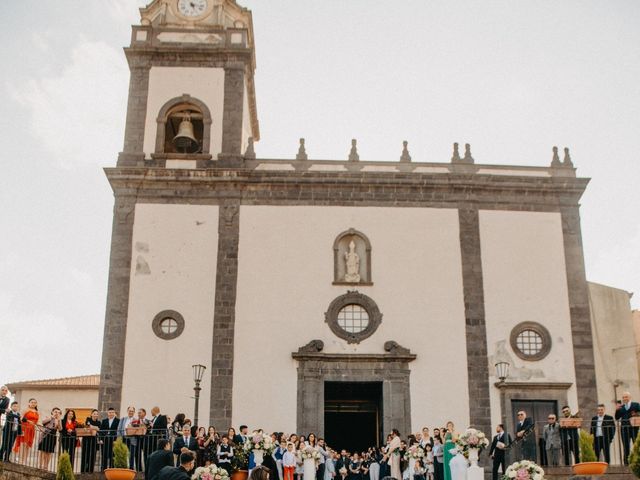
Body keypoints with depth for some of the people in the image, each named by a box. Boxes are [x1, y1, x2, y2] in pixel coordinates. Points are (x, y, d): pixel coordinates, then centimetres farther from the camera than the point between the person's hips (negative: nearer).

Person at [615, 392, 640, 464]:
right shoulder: (621, 407, 13)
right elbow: (617, 418, 7)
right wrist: (617, 410, -7)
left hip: (634, 428, -2)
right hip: (624, 429, 3)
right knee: (625, 446, 4)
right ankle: (626, 461, 6)